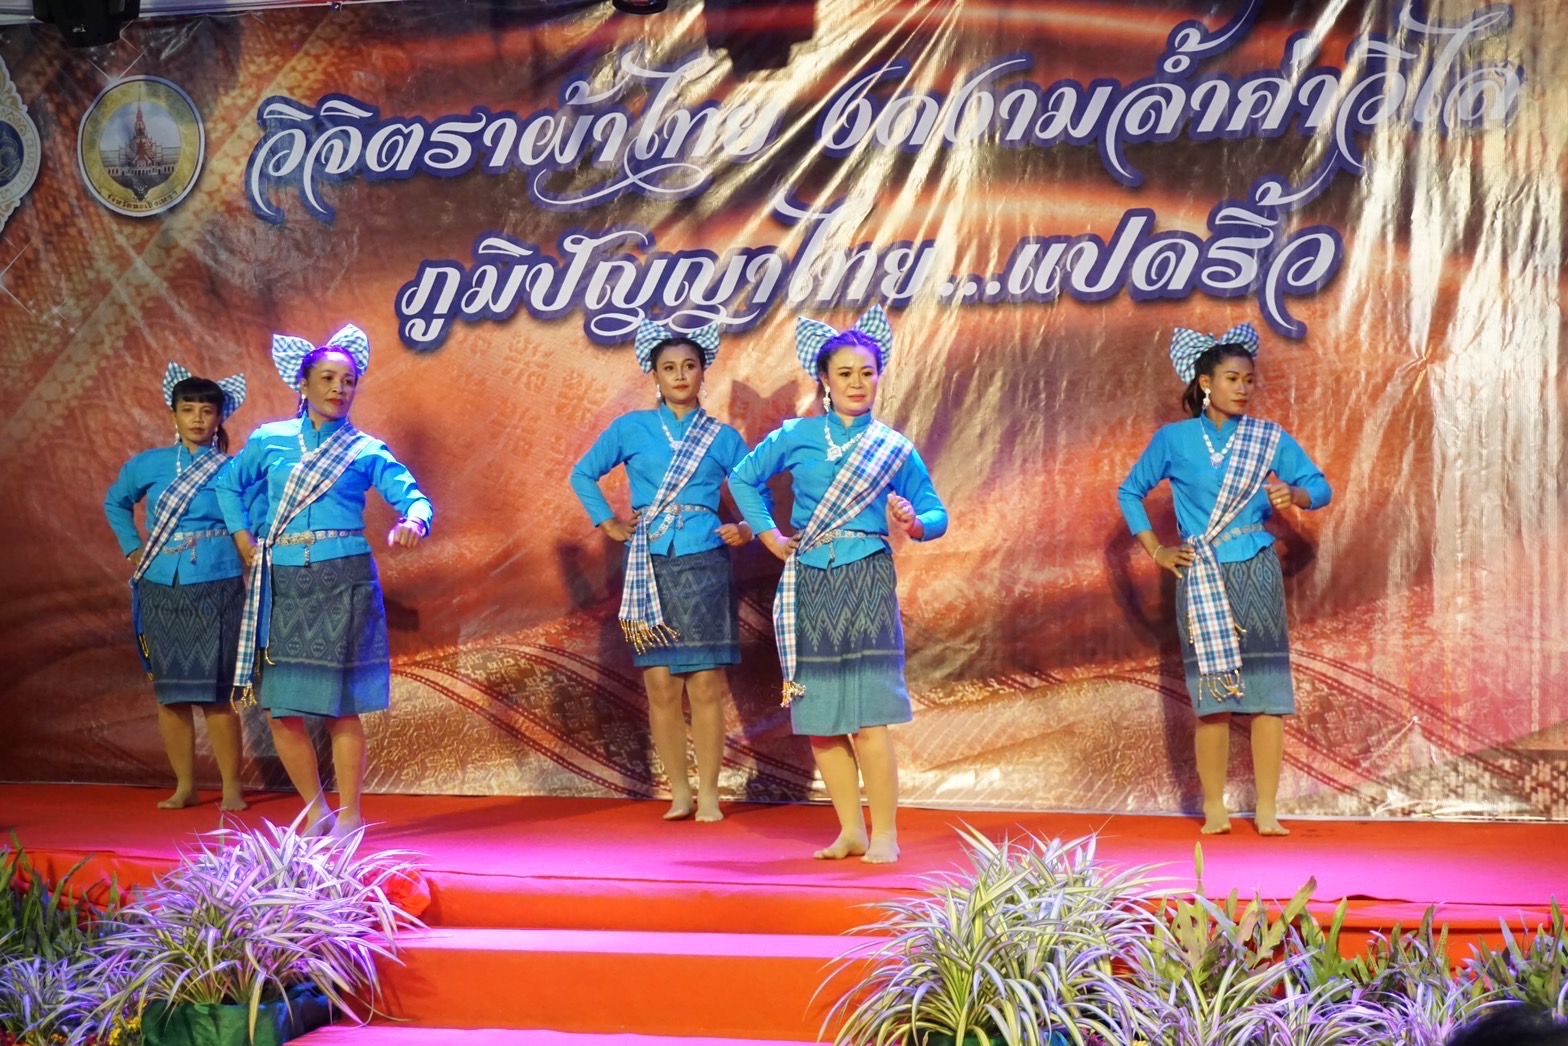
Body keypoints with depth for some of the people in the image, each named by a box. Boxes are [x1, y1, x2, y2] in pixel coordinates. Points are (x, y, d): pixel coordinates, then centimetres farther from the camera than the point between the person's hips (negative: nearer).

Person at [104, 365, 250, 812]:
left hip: (217, 590, -3)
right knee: (170, 692, 6)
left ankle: (232, 788, 5)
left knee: (216, 692, -4)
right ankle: (184, 786, 16)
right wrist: (132, 548, 14)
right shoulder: (148, 465, 7)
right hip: (161, 590, 3)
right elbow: (115, 503, 24)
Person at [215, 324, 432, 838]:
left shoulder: (366, 451, 3)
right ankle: (315, 811, 18)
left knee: (341, 706, -3)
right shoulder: (269, 440, 9)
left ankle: (349, 814, 9)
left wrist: (412, 521, -29)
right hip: (282, 584, 3)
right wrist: (244, 540, 12)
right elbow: (229, 486, 24)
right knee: (281, 709, 2)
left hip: (342, 582, -2)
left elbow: (413, 496, -6)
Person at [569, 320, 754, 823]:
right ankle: (679, 792, 11)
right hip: (650, 566, 1)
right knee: (661, 686, 1)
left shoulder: (723, 437, 8)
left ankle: (708, 794, 3)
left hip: (703, 566, 0)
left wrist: (746, 529, -8)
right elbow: (583, 474, 15)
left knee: (707, 685, -3)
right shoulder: (631, 429, 7)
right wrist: (608, 523, 6)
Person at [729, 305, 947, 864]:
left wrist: (913, 524, -13)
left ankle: (885, 833, -2)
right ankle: (851, 831, 15)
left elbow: (937, 514, 9)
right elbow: (743, 478, 20)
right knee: (819, 719, 4)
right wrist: (768, 534, 11)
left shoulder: (895, 448, 6)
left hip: (866, 584, -2)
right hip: (809, 584, 2)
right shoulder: (797, 436, 7)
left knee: (868, 719, -9)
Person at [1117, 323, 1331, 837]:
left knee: (1268, 694, -4)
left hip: (1256, 574, 1)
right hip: (1200, 579, -1)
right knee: (1212, 698, -1)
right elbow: (1129, 492, 14)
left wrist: (1293, 495, -17)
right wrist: (1155, 550, 6)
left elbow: (1320, 486, 5)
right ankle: (1214, 810, 9)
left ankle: (1266, 811, 2)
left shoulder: (1269, 439, 5)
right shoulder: (1174, 440, 3)